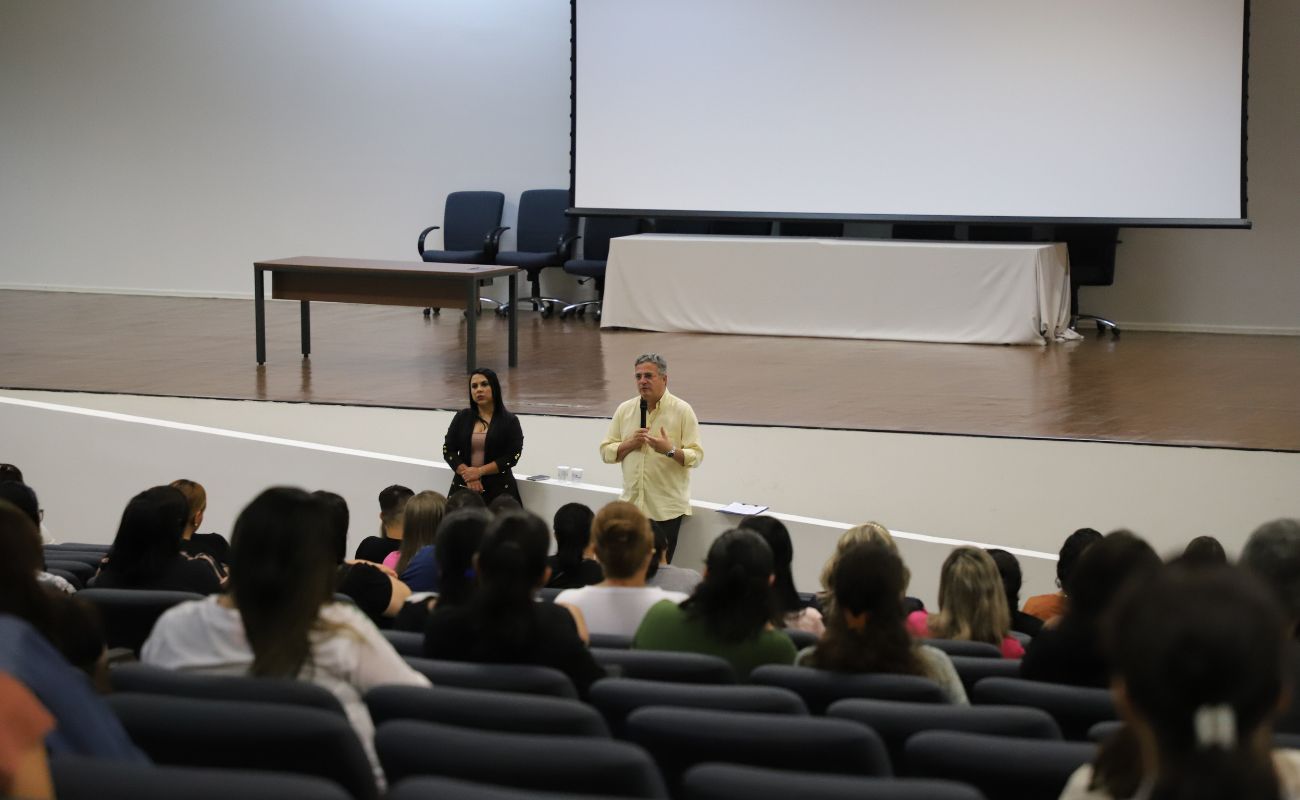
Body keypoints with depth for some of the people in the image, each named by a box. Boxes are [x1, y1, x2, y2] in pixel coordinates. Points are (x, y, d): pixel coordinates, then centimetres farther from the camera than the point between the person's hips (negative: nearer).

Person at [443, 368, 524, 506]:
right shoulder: (462, 417, 11)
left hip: (498, 489, -2)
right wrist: (467, 474, -8)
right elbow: (448, 450, 7)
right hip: (463, 488, 2)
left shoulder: (509, 421, 4)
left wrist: (479, 471, -12)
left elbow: (512, 457, -4)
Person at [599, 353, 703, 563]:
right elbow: (606, 452, 9)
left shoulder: (682, 410, -4)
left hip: (666, 509, -4)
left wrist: (670, 450, -26)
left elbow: (696, 456, -8)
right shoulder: (625, 410, 9)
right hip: (631, 504, 4)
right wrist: (629, 445, -9)